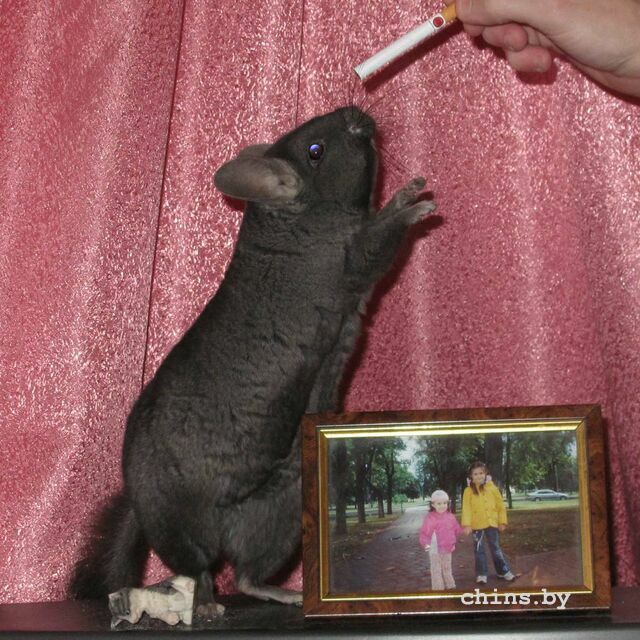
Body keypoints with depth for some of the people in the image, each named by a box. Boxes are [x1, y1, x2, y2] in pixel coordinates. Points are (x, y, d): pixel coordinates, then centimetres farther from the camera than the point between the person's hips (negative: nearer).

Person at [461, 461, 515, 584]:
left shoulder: (492, 488, -1)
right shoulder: (469, 491, -5)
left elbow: (500, 505, 3)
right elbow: (466, 508, -10)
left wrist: (502, 522, 1)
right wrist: (467, 524, -18)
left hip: (492, 523, 1)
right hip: (477, 525, -1)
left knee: (496, 548, 11)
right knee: (479, 550, 7)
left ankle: (504, 571, 22)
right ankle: (481, 574, 16)